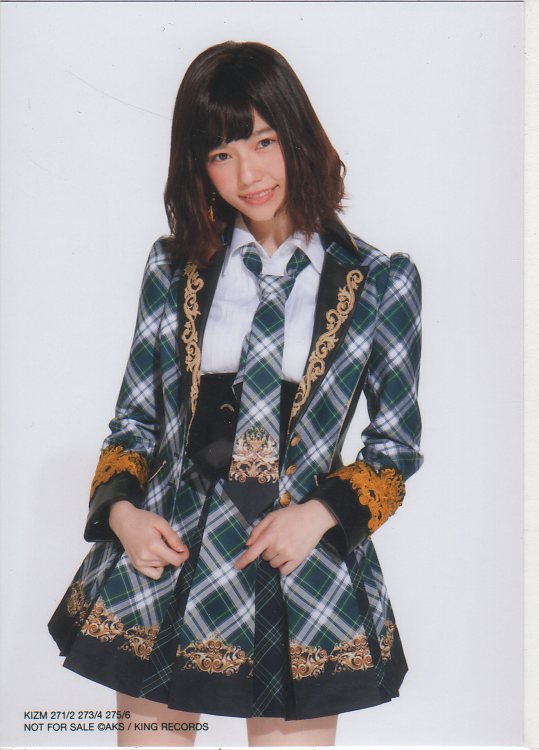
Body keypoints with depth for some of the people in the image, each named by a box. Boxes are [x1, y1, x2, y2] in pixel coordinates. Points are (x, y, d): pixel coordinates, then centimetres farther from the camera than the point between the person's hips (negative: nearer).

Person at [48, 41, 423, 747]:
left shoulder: (381, 282, 0)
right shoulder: (175, 266, 7)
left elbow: (398, 445, 5)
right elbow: (136, 417, 12)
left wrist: (320, 513, -11)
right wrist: (120, 509, -6)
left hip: (304, 562, -1)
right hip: (165, 556, 2)